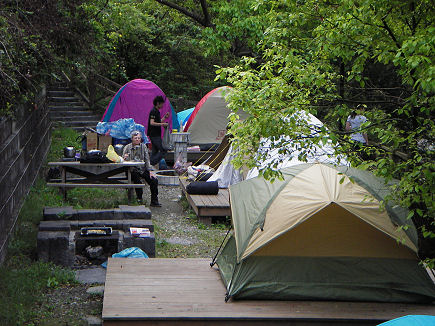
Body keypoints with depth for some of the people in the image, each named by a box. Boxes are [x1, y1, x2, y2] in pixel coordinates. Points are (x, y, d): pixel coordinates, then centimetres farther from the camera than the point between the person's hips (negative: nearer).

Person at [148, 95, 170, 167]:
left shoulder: (157, 111, 17)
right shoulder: (153, 111, -14)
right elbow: (152, 123, -22)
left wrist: (165, 117, 16)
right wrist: (162, 124, -24)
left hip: (156, 135, 10)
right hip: (155, 135, -10)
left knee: (155, 151, 11)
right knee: (163, 150, -12)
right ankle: (152, 164, -14)